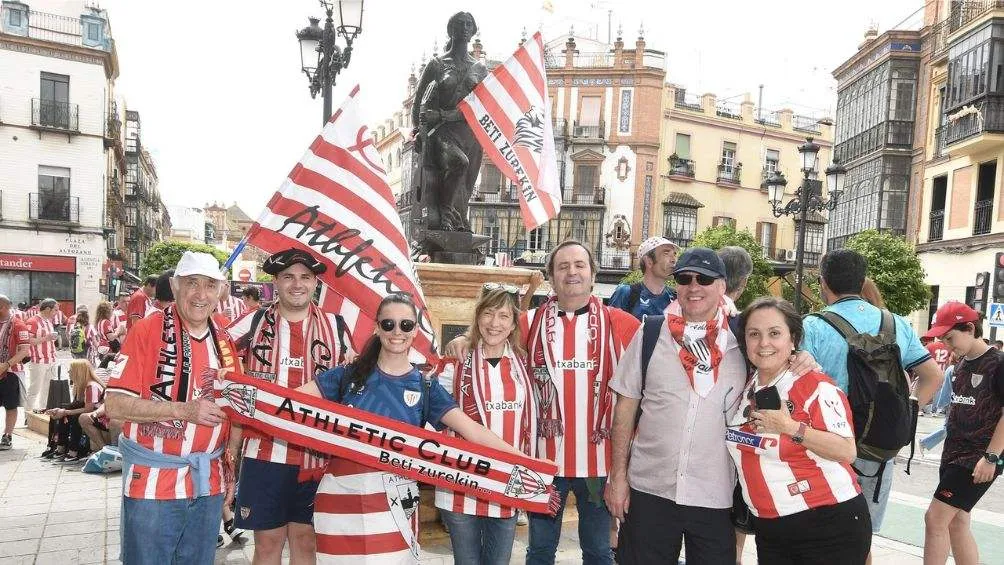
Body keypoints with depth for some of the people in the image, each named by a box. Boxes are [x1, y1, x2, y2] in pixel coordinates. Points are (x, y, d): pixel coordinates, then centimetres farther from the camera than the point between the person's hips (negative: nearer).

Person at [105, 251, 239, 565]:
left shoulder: (223, 341, 7)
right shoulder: (147, 330, -10)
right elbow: (115, 405, -16)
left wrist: (231, 468, 8)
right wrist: (184, 410, -23)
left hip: (208, 484, 5)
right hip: (152, 482, -5)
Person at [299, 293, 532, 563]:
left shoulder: (425, 387, 3)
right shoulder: (349, 375, 4)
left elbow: (472, 430, -4)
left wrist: (525, 461, -13)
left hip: (394, 499, 0)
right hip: (341, 494, 0)